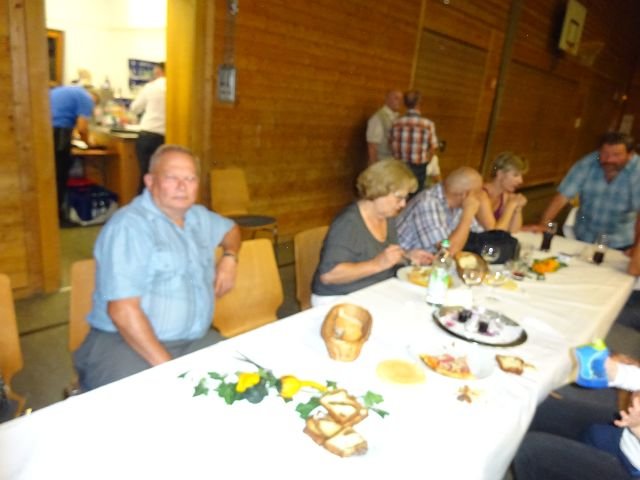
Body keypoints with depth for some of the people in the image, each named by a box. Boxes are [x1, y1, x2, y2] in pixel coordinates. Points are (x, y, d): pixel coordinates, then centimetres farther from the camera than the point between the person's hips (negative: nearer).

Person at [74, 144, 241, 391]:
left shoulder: (199, 217, 11)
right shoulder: (128, 226, -14)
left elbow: (230, 228, 34)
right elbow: (122, 310, -20)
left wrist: (229, 256, 11)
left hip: (195, 341, 7)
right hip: (125, 344, -6)